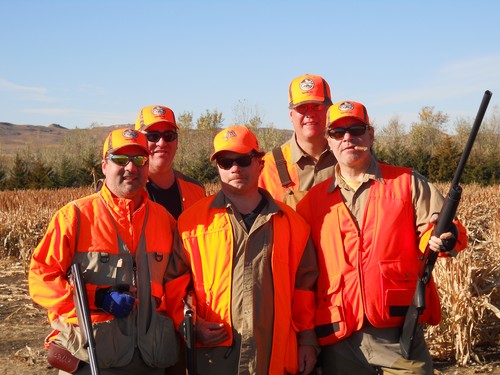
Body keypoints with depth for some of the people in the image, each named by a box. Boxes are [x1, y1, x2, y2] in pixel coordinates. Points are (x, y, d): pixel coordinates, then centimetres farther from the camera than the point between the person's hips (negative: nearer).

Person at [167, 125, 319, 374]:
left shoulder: (290, 222, 10)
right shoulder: (193, 220, 6)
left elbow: (304, 285, 14)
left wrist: (307, 340, 10)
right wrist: (191, 323, -4)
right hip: (213, 353, -1)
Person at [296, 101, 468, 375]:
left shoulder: (407, 183, 5)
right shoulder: (314, 200, 9)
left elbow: (437, 227, 0)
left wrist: (443, 238, -24)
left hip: (401, 333, -2)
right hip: (338, 339, 2)